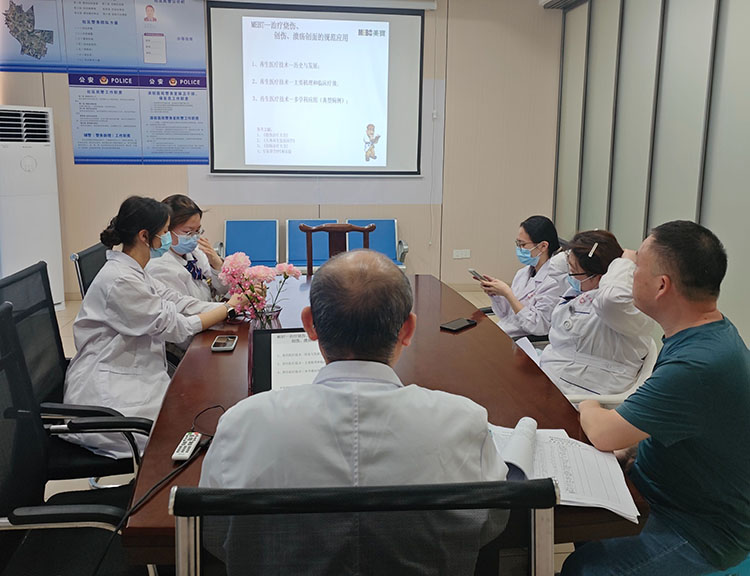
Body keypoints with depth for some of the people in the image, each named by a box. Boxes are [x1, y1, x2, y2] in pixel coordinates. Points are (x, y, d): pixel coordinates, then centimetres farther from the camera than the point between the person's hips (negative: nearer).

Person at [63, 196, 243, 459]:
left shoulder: (133, 271, 10)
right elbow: (174, 326, -17)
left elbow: (177, 302, 6)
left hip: (130, 376, 9)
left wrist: (231, 307, -3)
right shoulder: (120, 280, -21)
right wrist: (228, 308, -9)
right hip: (105, 394, -9)